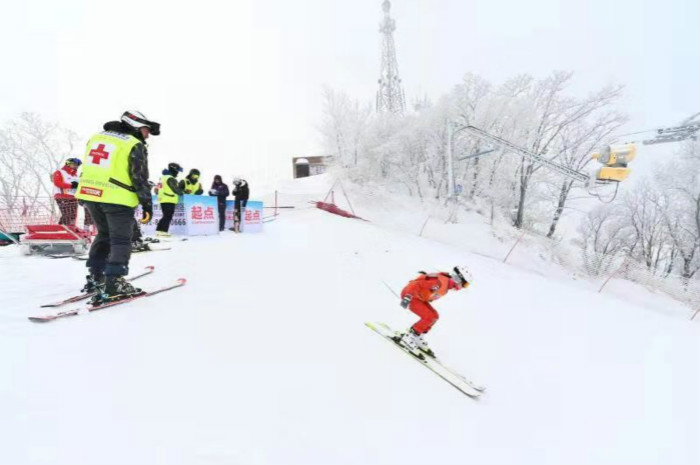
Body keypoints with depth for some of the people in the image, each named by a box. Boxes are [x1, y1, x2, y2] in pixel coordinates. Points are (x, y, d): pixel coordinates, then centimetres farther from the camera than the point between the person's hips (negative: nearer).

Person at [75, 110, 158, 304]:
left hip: (90, 194, 7)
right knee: (121, 241, 2)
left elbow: (88, 167, 21)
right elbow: (140, 178, -10)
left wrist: (84, 196, 26)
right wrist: (147, 204, -6)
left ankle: (95, 277, 26)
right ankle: (113, 285, -1)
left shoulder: (97, 137, 17)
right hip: (117, 199, -7)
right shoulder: (135, 146, -5)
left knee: (104, 234, 22)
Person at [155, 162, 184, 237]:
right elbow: (176, 189, -12)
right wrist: (182, 193, 7)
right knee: (168, 217, -5)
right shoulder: (170, 179, -13)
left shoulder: (163, 177, 17)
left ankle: (158, 230, 15)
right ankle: (164, 231, -8)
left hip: (162, 200, 9)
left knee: (165, 216, 15)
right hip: (169, 201, -9)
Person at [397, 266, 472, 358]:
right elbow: (416, 284, -31)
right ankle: (407, 338, -10)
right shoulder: (440, 282, -28)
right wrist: (408, 297, -35)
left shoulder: (447, 283, 3)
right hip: (409, 295, -10)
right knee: (429, 317, -17)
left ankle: (416, 337, 12)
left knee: (434, 316, 7)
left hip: (418, 296, 10)